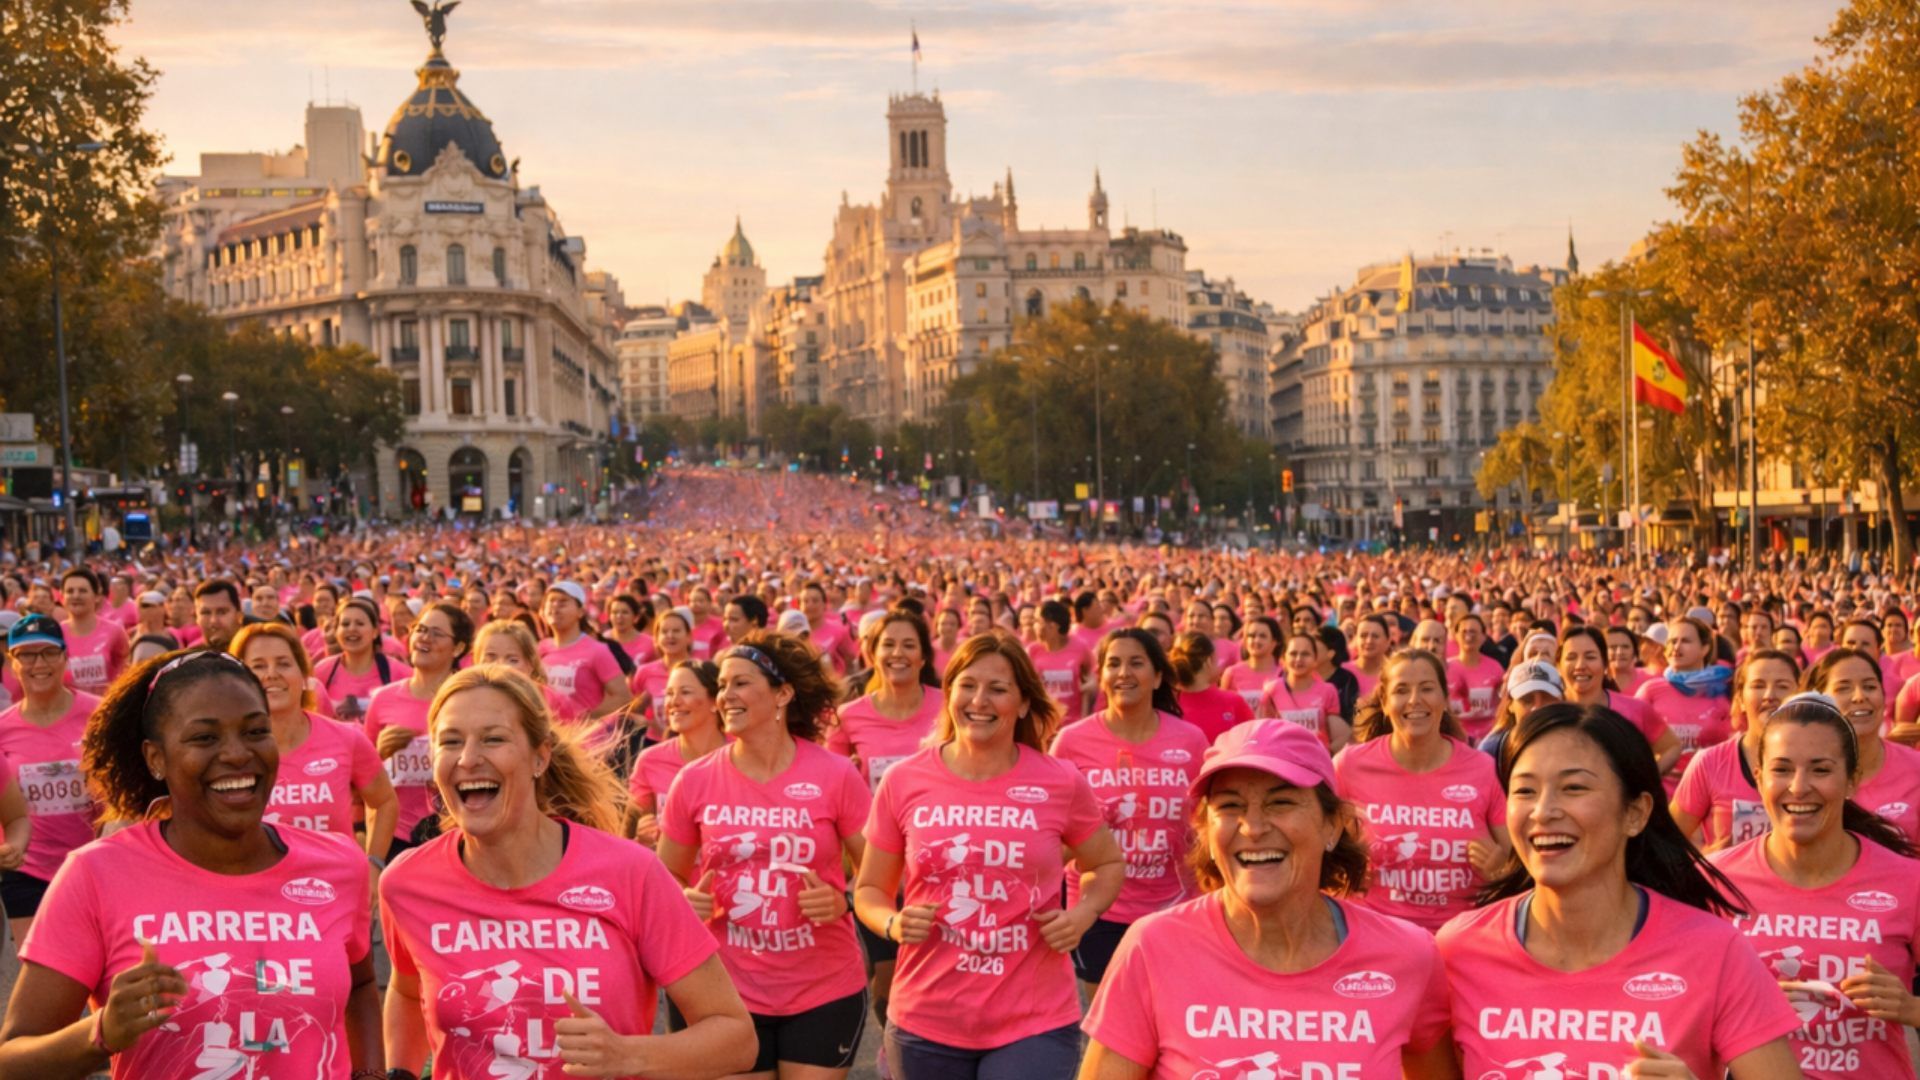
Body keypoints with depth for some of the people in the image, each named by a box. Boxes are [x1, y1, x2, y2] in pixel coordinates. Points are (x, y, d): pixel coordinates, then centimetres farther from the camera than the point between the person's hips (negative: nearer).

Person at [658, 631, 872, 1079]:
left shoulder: (835, 775, -9)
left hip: (825, 990, -1)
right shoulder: (694, 781, -5)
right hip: (729, 992, 1)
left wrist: (841, 901, -19)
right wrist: (688, 902, -12)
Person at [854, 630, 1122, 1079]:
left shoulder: (1062, 783, -4)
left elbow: (1108, 864, 13)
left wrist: (1084, 912, -6)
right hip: (925, 1020, 2)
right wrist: (893, 924, -12)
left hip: (1035, 1021, -1)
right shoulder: (903, 782, -2)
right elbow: (869, 890, 9)